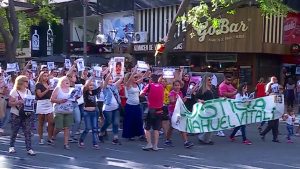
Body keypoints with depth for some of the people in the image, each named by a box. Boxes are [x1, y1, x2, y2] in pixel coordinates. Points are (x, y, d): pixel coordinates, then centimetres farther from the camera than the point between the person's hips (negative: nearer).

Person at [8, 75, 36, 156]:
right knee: (14, 131, 9)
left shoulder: (28, 91, 8)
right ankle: (11, 146, 28)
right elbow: (10, 103, -9)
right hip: (16, 115, -3)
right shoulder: (14, 92, -6)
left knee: (28, 132, -5)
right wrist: (18, 102, -24)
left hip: (27, 114, 3)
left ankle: (29, 149, -4)